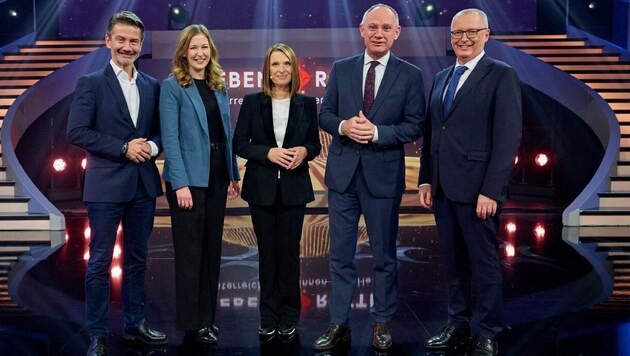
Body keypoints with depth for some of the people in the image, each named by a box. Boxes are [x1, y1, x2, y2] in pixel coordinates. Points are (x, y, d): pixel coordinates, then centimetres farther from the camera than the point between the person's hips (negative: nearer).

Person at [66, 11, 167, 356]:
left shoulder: (152, 86, 10)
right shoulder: (91, 82, -3)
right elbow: (77, 132, -10)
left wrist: (151, 146, -9)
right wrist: (123, 148, -15)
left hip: (144, 184, 5)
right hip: (106, 185, -5)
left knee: (136, 259, 14)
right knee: (100, 262, 2)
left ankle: (135, 323, 28)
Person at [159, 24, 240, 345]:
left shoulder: (218, 86, 12)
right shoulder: (172, 86, -5)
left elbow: (226, 134, 13)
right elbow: (170, 137, -12)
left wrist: (233, 174, 10)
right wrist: (180, 183, -18)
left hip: (217, 176, 6)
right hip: (189, 178, -6)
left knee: (212, 248, 11)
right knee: (190, 250, 1)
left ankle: (208, 316, 23)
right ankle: (191, 321, 13)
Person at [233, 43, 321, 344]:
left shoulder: (306, 103, 3)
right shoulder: (252, 102, 1)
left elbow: (315, 143, 8)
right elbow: (239, 143, -2)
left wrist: (304, 151, -15)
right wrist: (268, 153, -17)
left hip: (294, 187, 0)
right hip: (261, 187, 0)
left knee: (289, 251, 4)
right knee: (267, 252, 7)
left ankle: (289, 317, 17)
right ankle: (268, 317, 18)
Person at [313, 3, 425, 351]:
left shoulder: (410, 74, -1)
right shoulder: (341, 69, 6)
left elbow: (414, 125, -5)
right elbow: (324, 114, 7)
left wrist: (377, 133, -18)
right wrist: (343, 126, -14)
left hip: (383, 174, -2)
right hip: (342, 171, 2)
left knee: (384, 255, 10)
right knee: (340, 254, 8)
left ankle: (381, 322, 25)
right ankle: (338, 323, 19)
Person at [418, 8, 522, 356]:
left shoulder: (502, 75, -5)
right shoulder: (441, 78, 16)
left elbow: (508, 137, -12)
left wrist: (491, 190, -17)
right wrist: (425, 180, 9)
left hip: (477, 188, -6)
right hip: (443, 187, 6)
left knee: (484, 263, 4)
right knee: (453, 262, 13)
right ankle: (458, 326, 25)